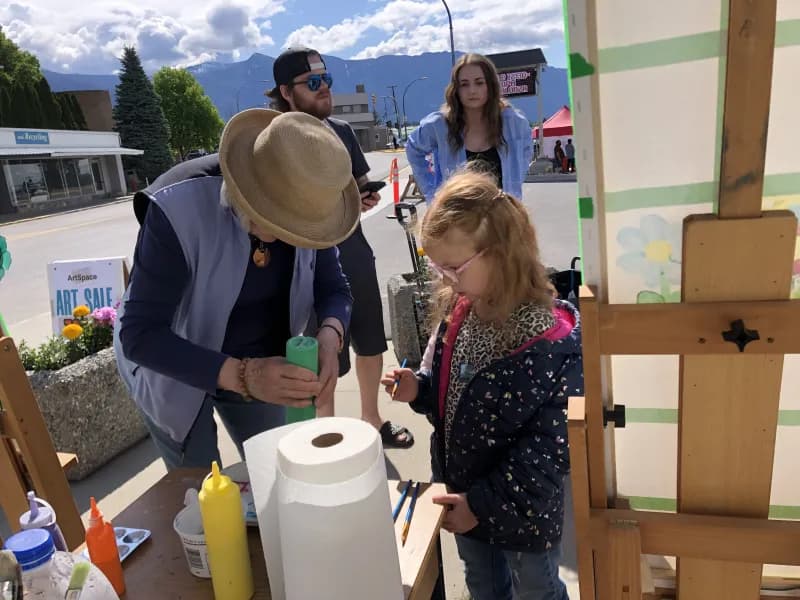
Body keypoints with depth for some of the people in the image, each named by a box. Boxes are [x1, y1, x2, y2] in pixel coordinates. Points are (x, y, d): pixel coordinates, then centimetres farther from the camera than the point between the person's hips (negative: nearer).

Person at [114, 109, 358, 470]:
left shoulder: (304, 207, -20)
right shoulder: (178, 209, -33)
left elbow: (333, 288, -10)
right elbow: (140, 335, -32)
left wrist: (329, 335, -33)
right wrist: (240, 375, -44)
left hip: (259, 365, 4)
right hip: (175, 370, -3)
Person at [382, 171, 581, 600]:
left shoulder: (551, 341, -29)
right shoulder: (457, 312, -10)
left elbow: (553, 444, -24)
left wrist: (484, 502, -21)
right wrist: (420, 389, -15)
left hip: (524, 507, -5)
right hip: (464, 491, 6)